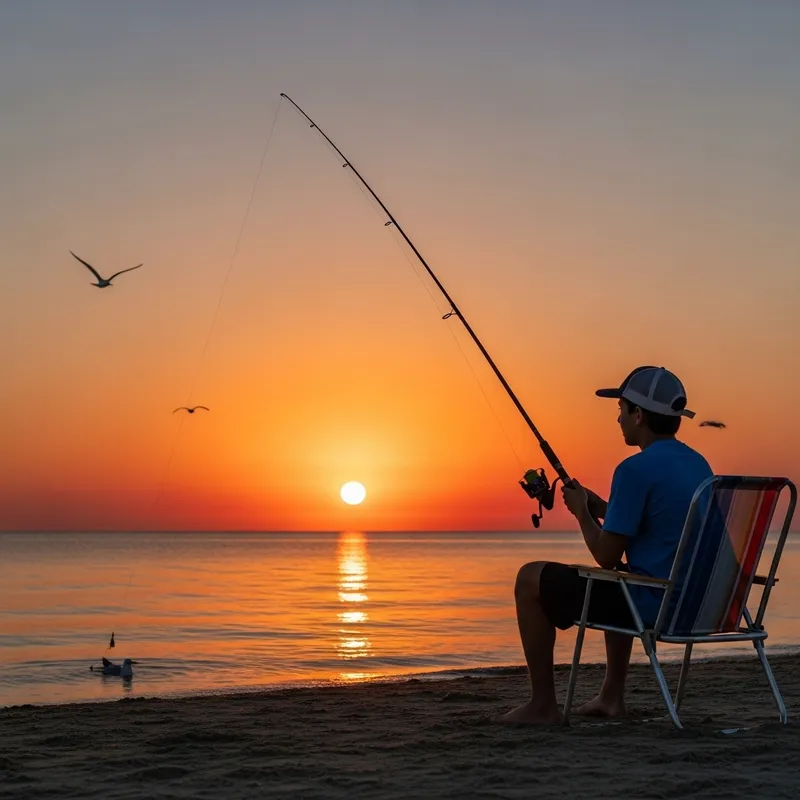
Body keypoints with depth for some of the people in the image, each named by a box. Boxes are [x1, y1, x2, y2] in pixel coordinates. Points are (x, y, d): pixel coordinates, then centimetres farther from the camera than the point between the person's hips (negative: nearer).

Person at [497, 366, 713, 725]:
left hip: (652, 604, -9)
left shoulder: (636, 469, -17)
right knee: (619, 585, 40)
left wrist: (582, 512, 3)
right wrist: (602, 508, 19)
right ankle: (612, 696, 37)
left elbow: (607, 557, -14)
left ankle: (543, 705, 9)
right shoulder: (699, 464, 10)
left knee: (531, 579, 4)